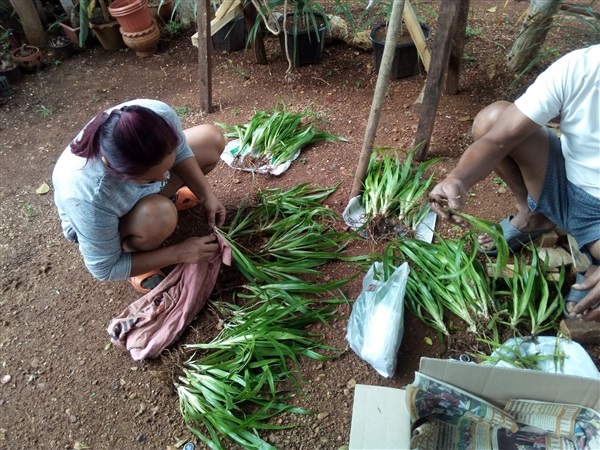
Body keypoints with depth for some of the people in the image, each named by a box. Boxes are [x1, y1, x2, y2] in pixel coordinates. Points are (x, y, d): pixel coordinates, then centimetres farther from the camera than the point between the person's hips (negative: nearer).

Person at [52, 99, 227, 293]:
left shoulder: (160, 114, -36)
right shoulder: (87, 199, -45)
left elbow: (180, 151, -11)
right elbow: (104, 269, -28)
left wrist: (206, 195, -21)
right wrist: (179, 253, -29)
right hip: (100, 223, -5)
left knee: (212, 139, -4)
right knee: (159, 214, -39)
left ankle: (164, 196, 18)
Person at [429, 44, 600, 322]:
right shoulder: (577, 68, -20)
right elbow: (497, 138, -24)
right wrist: (458, 180, -46)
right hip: (562, 186, 3)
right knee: (491, 119, -20)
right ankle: (532, 215, 5)